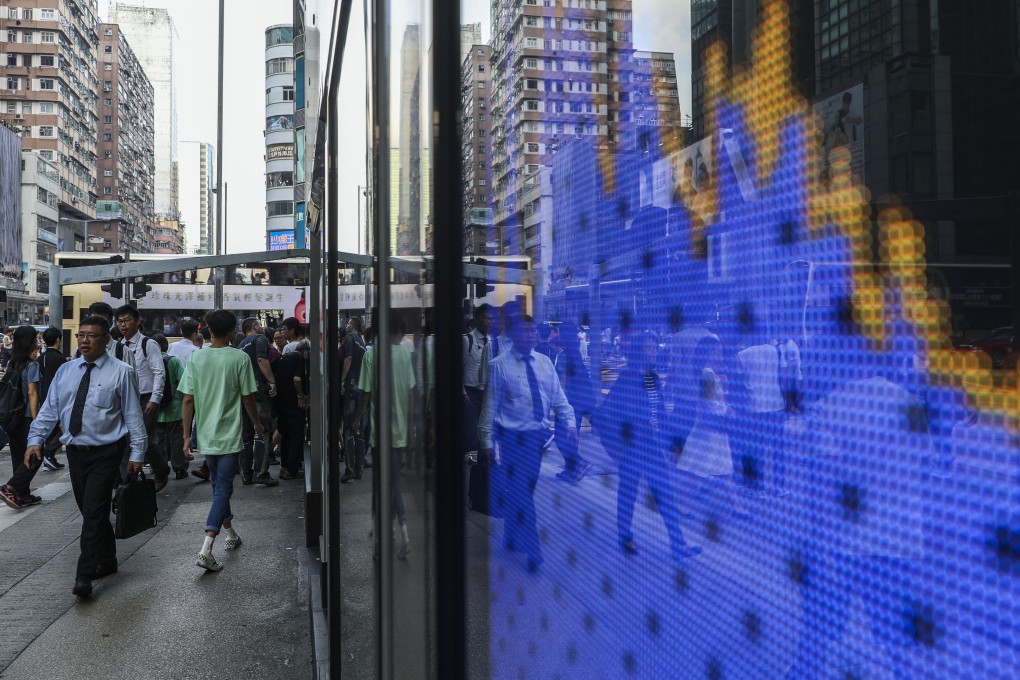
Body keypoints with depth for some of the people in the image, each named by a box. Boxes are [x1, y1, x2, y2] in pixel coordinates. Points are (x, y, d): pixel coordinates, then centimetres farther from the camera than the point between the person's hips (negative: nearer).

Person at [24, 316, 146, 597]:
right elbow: (49, 408, 10)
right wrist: (35, 439, -2)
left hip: (105, 453, -5)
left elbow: (133, 414, -5)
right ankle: (107, 561, 29)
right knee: (90, 512, 13)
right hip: (75, 451, 5)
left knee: (93, 512, -9)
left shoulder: (120, 372, -6)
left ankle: (84, 575, -4)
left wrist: (137, 453, -7)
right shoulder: (65, 371, 8)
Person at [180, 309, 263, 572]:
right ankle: (206, 548, -13)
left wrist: (186, 436, 4)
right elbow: (248, 398, -5)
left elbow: (187, 400, -2)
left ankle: (230, 535, 34)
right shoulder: (240, 358, -10)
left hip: (206, 435, 4)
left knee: (218, 486, 20)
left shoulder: (196, 358, -1)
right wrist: (258, 425, 12)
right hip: (229, 436, -4)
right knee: (223, 489, -1)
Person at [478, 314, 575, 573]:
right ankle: (533, 552, 3)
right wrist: (487, 440, -5)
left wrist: (569, 422, -3)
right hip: (513, 436, -5)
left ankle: (512, 538, 37)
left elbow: (558, 396, 9)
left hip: (538, 435, 5)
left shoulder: (544, 362, 7)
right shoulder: (500, 365, -6)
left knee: (522, 490, 17)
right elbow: (491, 405, -4)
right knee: (522, 493, -4)